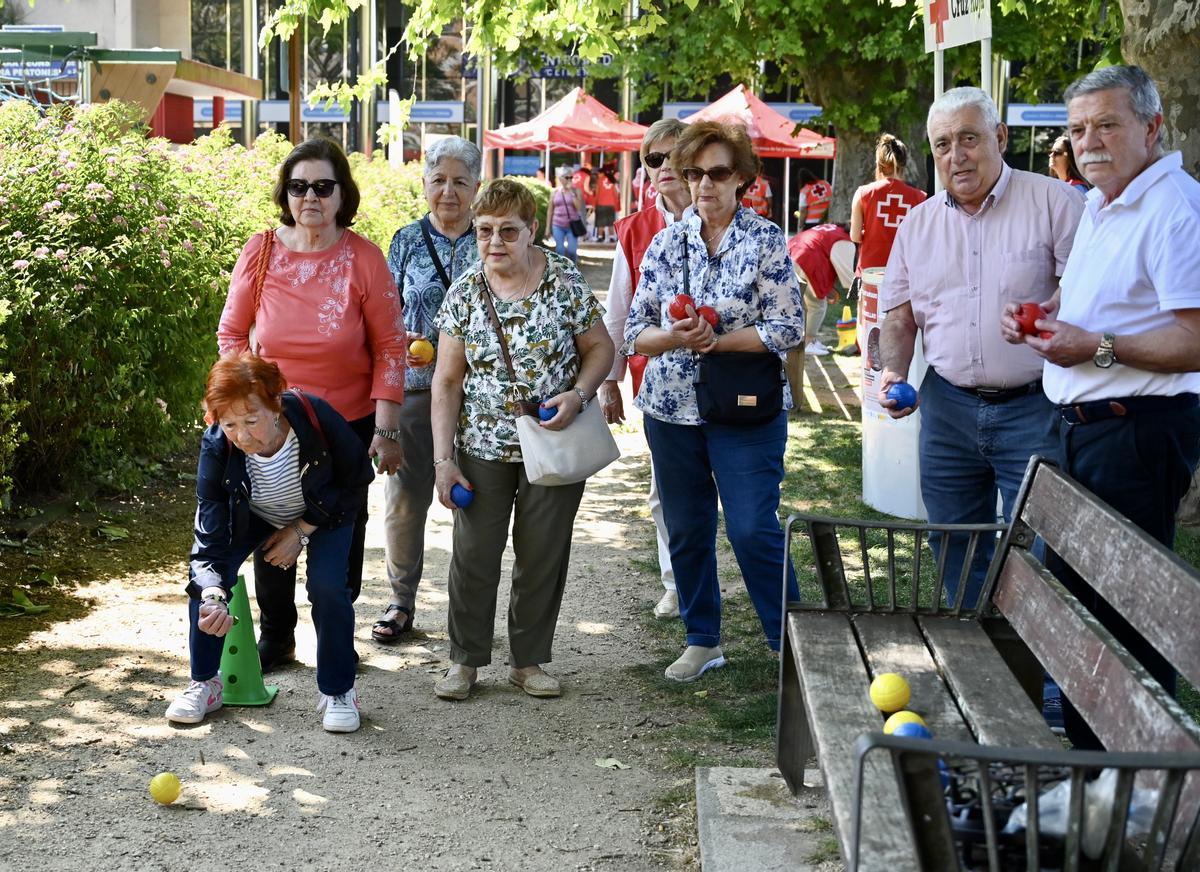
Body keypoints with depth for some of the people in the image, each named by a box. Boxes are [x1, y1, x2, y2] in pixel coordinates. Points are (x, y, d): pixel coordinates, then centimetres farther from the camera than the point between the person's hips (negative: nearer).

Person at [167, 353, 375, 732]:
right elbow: (209, 537, -35)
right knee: (204, 579, -16)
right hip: (251, 513, 2)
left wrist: (302, 531, -20)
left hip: (325, 511, -1)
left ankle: (339, 691, 0)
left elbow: (357, 480, -19)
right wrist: (213, 597, -53)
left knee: (327, 585, -22)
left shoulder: (316, 418, -39)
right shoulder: (216, 447, -35)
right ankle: (205, 683, 5)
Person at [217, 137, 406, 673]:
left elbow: (390, 346, -7)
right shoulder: (260, 251, -7)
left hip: (348, 424, -1)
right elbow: (231, 334, 4)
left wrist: (386, 429, -10)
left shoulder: (364, 258, -12)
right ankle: (275, 637, 30)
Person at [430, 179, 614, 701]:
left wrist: (578, 394, -19)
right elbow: (447, 380, -1)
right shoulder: (464, 295, -3)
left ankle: (528, 660, 22)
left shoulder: (565, 282, -7)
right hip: (483, 448, 1)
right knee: (474, 556, 4)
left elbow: (600, 349, 1)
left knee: (543, 557, 7)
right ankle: (465, 659, 19)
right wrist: (443, 458, -6)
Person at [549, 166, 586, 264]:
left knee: (572, 250, -6)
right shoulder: (555, 193, 5)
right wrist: (548, 227, 7)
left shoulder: (576, 191, 1)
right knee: (559, 250, -1)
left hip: (572, 225, -1)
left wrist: (571, 192, -15)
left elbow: (579, 207, -11)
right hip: (558, 226, 1)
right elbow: (550, 211, 9)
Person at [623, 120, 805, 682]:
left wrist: (717, 341, -18)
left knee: (753, 531, -7)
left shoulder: (765, 240, -4)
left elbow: (788, 329, -10)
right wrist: (674, 336, -17)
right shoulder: (666, 243, 5)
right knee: (686, 530, 12)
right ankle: (701, 641, 27)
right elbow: (635, 331, 4)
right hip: (672, 408, 4)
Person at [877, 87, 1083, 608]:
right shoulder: (919, 223, 11)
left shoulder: (1053, 203, -4)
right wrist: (893, 372, -2)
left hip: (1035, 408, -5)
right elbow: (899, 315, 16)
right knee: (956, 556, 13)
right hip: (948, 407, 5)